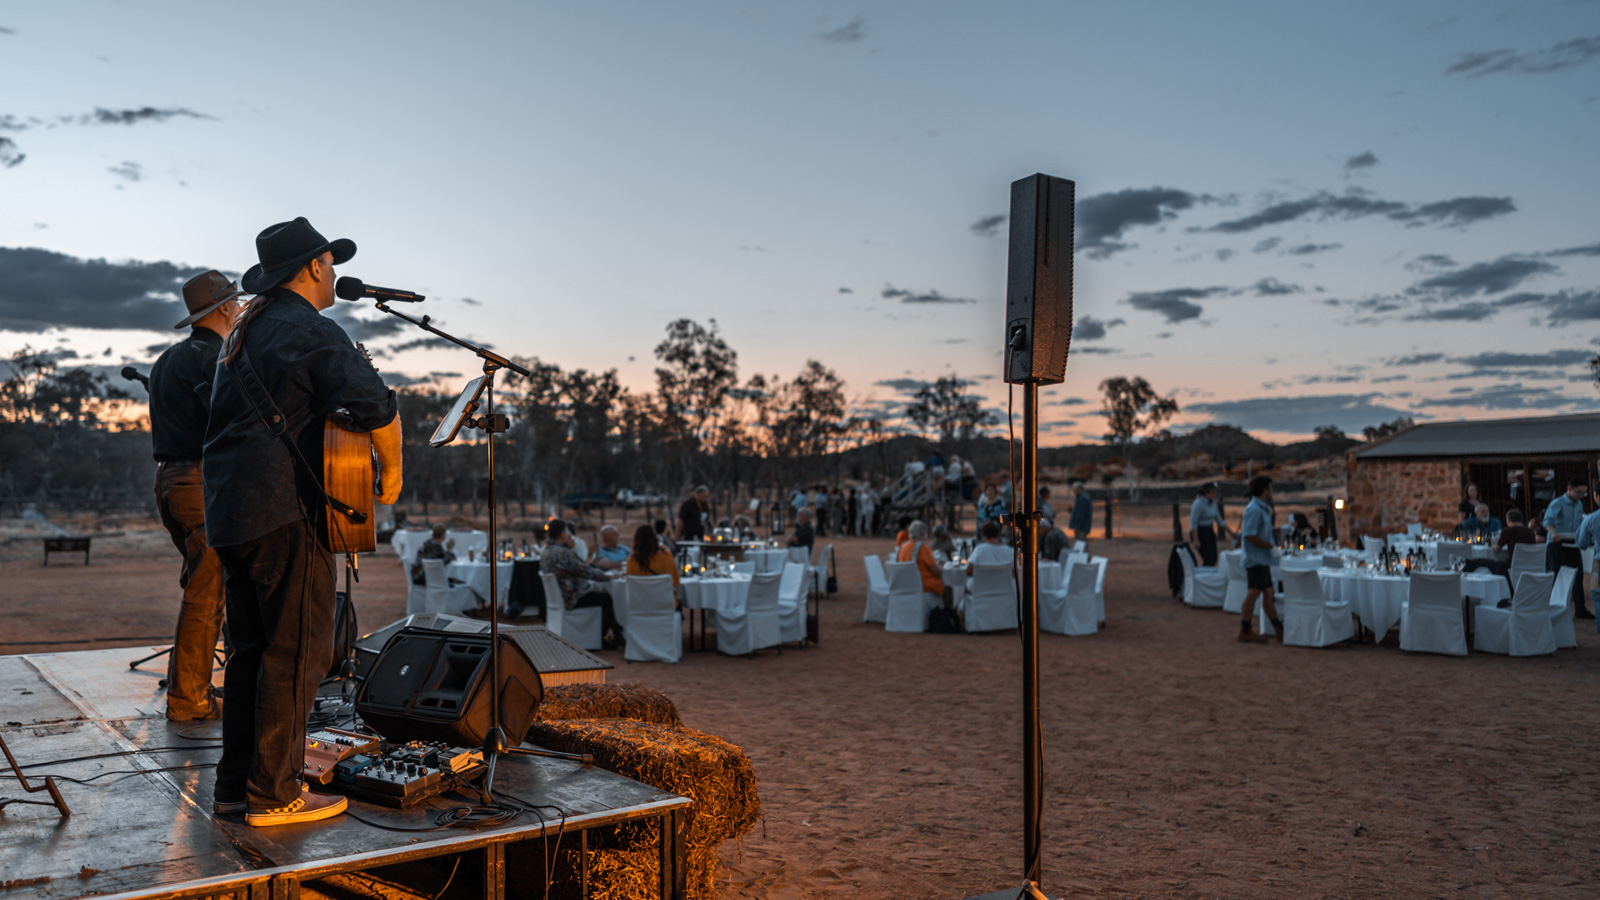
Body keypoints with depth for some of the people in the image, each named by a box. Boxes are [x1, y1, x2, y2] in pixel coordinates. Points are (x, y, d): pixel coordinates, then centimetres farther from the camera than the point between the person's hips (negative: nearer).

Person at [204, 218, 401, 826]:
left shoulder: (244, 332, 20)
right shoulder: (311, 331, -11)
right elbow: (377, 406, -22)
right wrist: (392, 472, -7)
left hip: (229, 512, 10)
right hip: (285, 510, -9)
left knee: (252, 651, 14)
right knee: (298, 652, -3)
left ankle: (235, 785, 19)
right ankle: (273, 795, 1)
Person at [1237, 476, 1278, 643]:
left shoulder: (1262, 509, 17)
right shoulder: (1254, 509, -15)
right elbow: (1249, 535, -22)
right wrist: (1269, 545, -15)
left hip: (1263, 560, 11)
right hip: (1256, 559, -11)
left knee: (1268, 592, 13)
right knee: (1254, 591, -11)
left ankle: (1279, 629, 18)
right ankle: (1245, 631, -9)